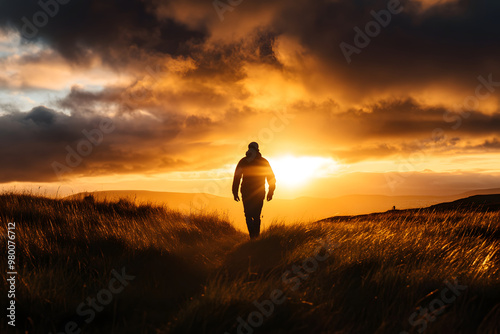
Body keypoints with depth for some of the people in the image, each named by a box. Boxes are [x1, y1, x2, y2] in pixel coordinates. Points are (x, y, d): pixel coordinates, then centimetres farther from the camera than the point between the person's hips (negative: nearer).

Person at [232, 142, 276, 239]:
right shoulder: (264, 162, 4)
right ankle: (256, 235, 9)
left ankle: (252, 235, -7)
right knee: (256, 215, 9)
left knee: (248, 215, 4)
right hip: (259, 193, 1)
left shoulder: (243, 161, 1)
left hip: (246, 192, -1)